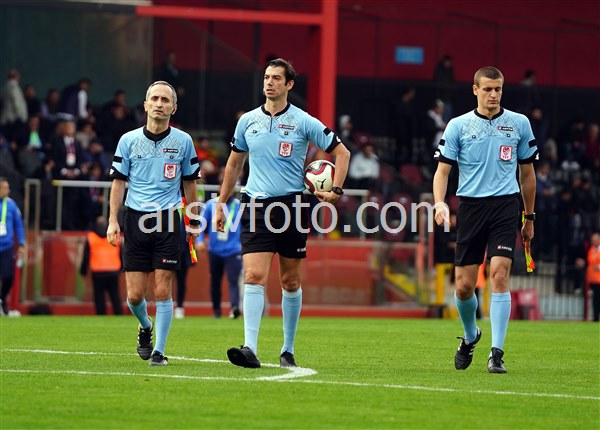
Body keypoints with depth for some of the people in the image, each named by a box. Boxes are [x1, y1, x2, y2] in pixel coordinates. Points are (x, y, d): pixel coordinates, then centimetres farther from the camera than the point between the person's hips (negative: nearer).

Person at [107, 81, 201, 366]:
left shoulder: (183, 141, 4)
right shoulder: (129, 140, 3)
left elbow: (190, 182, 13)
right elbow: (118, 182, 7)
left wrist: (193, 221, 12)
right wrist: (113, 221, -1)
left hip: (168, 220, -1)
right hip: (136, 220, 1)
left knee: (162, 292, -6)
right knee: (135, 295, 0)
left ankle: (159, 351, 4)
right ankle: (145, 326, 32)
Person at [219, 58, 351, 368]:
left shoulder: (304, 122, -2)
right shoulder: (248, 121, 7)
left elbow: (341, 152, 6)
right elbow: (234, 164, 21)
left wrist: (336, 190, -3)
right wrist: (222, 202, 20)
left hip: (291, 206, -1)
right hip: (256, 206, 1)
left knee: (290, 281, 7)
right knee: (254, 276, -13)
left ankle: (288, 350, 19)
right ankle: (250, 349, -21)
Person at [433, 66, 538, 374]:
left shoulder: (519, 123, 7)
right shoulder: (458, 126, 4)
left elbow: (527, 173, 15)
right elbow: (443, 170, 2)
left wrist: (529, 218, 16)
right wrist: (439, 203, -16)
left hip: (505, 206, -1)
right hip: (470, 207, 1)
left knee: (499, 276, -15)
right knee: (464, 286, 1)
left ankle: (497, 353, -13)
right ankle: (470, 337, 31)